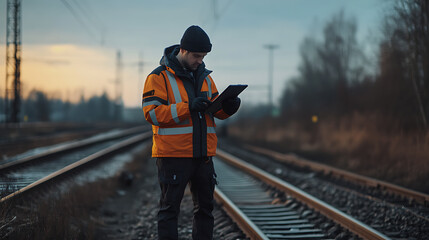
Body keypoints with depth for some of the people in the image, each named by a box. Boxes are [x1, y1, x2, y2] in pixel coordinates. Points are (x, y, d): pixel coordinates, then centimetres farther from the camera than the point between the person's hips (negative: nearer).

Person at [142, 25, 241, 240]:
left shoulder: (204, 77, 15)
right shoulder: (159, 77, -5)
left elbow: (215, 110, 18)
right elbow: (152, 113, -15)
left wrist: (228, 107, -6)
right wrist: (188, 107, -24)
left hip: (203, 155, 6)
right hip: (173, 155, -6)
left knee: (205, 206, 11)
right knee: (170, 209, -1)